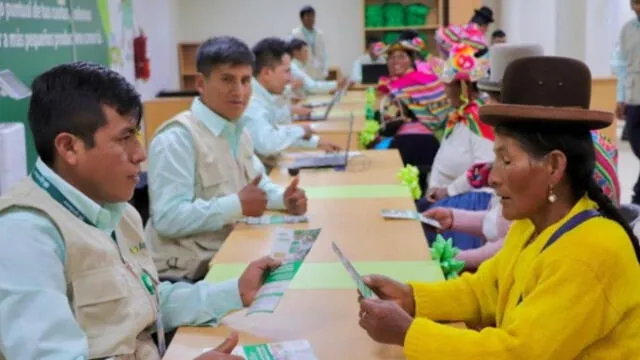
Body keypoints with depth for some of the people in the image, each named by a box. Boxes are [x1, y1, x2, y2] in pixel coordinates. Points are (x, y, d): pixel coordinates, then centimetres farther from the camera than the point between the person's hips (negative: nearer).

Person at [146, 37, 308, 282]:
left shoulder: (238, 131, 12)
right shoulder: (177, 138, -17)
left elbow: (257, 182, 24)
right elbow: (168, 218, -25)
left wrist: (283, 198, 3)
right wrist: (237, 205, -22)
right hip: (187, 273, -8)